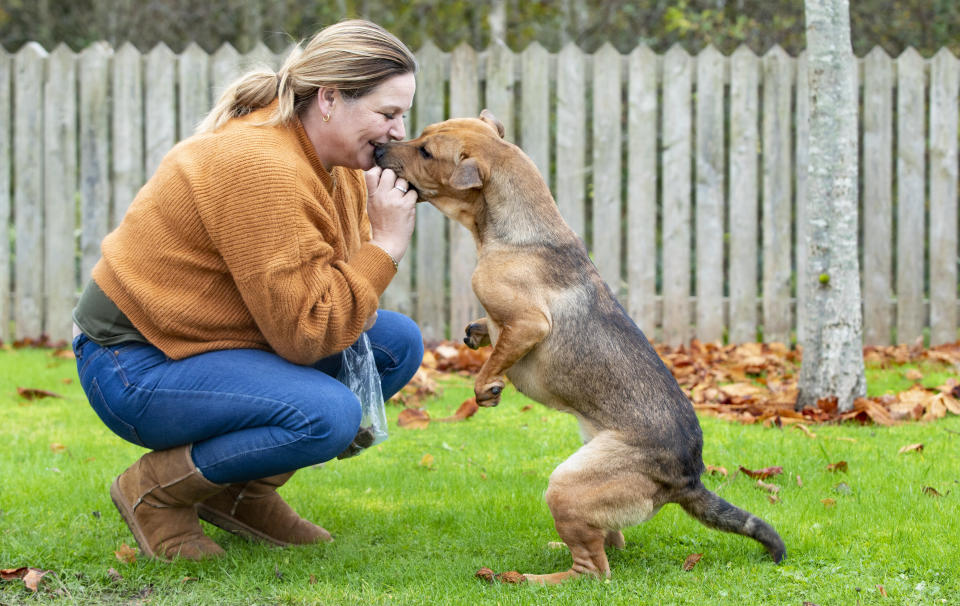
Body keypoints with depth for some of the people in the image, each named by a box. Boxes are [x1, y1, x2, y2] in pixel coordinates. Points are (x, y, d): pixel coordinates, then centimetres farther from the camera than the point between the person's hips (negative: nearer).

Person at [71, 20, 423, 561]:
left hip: (228, 342, 10)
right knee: (327, 413, -31)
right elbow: (306, 331, -27)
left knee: (400, 343, 4)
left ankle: (242, 492, 8)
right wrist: (387, 246, -22)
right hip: (137, 366, -10)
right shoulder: (263, 170, -26)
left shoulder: (337, 164, 6)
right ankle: (156, 490, -9)